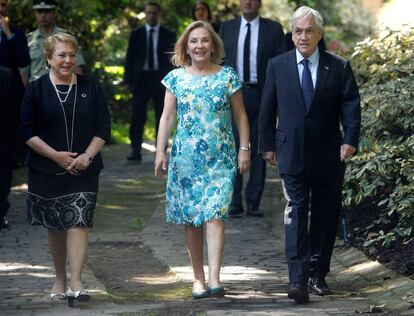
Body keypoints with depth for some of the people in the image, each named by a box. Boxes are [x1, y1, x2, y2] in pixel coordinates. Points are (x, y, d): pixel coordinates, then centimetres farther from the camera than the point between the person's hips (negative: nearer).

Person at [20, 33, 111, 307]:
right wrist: (54, 155, -12)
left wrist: (87, 155, -10)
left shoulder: (91, 88, 3)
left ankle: (76, 283, -19)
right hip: (47, 169, 1)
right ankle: (60, 279, 24)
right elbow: (27, 130, -1)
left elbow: (103, 128, 4)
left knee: (78, 222, -13)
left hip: (83, 168, -1)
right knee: (55, 226, 10)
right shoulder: (36, 89, 1)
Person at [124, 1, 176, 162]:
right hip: (141, 78, 0)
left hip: (161, 79, 0)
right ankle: (136, 151, -6)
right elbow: (130, 58, 5)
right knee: (137, 116, -6)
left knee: (162, 117, 4)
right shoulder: (136, 34, 7)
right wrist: (128, 80, -1)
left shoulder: (168, 35, 5)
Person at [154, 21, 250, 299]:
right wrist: (160, 151, -2)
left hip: (220, 158, -2)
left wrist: (244, 149, 0)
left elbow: (240, 116, 6)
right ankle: (198, 278, 15)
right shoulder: (176, 78, 5)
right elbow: (167, 117, 5)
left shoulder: (228, 76, 3)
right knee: (191, 219, 5)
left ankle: (214, 279, -20)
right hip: (185, 158, 2)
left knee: (215, 215, -14)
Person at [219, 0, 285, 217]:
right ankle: (234, 202, 3)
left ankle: (253, 203, 8)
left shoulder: (274, 29, 4)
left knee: (259, 150, 3)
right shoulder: (227, 28, 10)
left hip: (262, 96, -1)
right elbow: (219, 61, 11)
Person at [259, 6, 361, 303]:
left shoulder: (339, 67, 2)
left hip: (329, 155, 1)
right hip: (292, 153, -1)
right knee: (296, 212, -11)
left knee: (325, 215, 8)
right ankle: (298, 280, -18)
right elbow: (268, 109, 9)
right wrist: (268, 145, 6)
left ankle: (318, 274, 20)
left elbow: (351, 106, -2)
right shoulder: (278, 66, 5)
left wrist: (350, 139, -15)